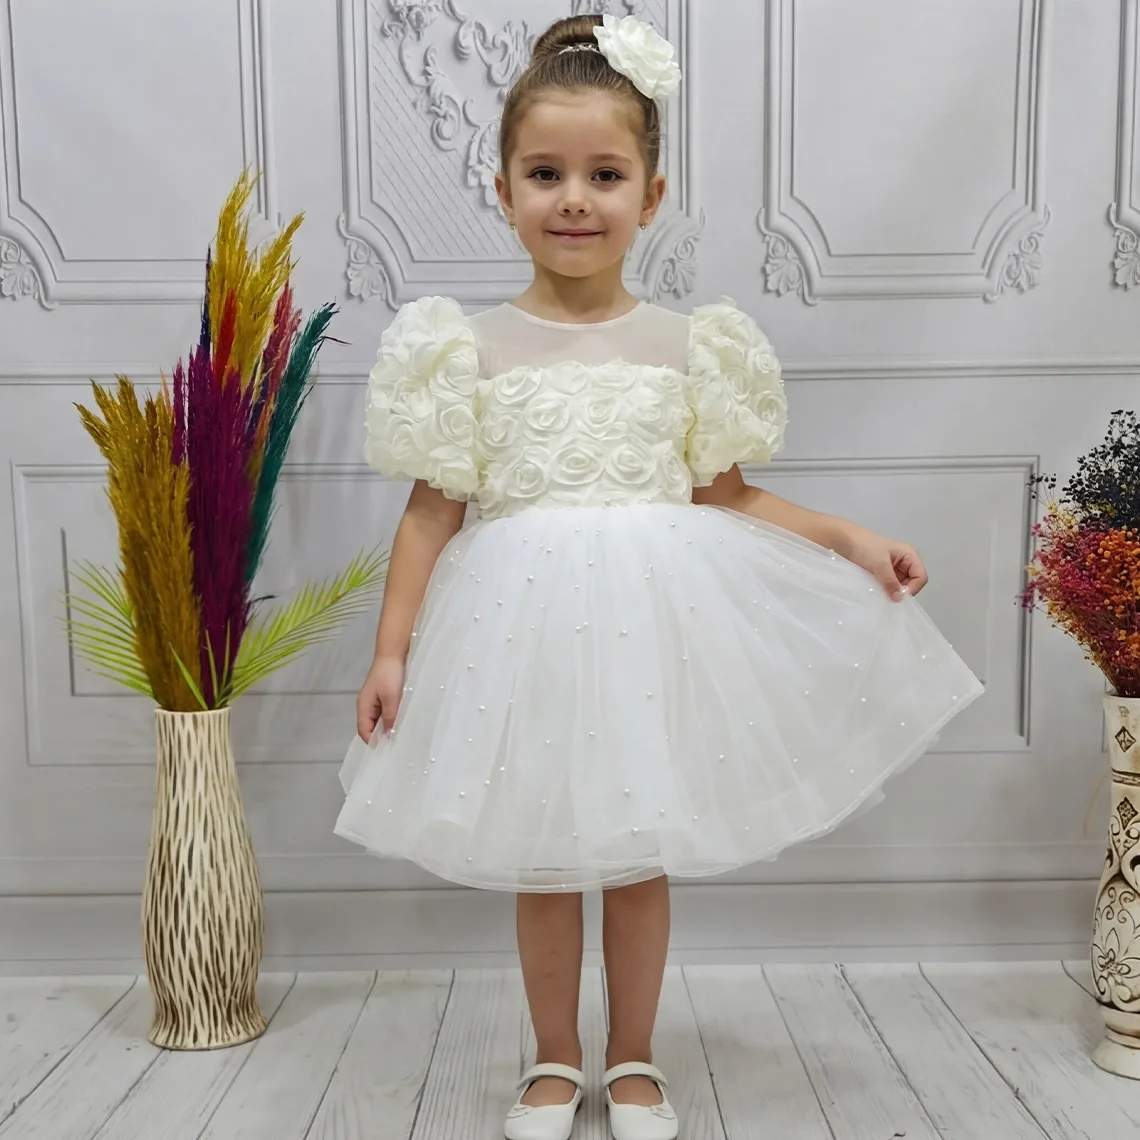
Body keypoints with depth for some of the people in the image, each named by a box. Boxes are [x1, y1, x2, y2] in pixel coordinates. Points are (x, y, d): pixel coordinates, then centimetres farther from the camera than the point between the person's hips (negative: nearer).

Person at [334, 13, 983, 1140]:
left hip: (654, 617, 1)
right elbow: (433, 511, -1)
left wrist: (848, 539, -2)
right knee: (540, 856, 12)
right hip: (523, 620, 0)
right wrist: (391, 650, -3)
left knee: (642, 851, 13)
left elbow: (723, 496, 7)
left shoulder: (687, 345, 2)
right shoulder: (473, 349, -1)